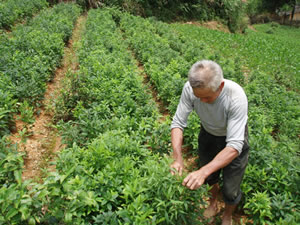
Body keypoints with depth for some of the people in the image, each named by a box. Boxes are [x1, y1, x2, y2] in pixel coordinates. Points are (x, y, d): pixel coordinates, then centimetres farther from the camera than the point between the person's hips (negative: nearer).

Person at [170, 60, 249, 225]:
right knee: (209, 178, 21)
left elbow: (234, 145, -39)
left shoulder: (236, 97, -39)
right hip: (208, 133, 3)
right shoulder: (190, 88, -30)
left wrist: (203, 171, -50)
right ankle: (213, 203, 56)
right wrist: (178, 158, -34)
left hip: (234, 137, -3)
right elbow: (178, 123, -21)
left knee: (230, 189, 8)